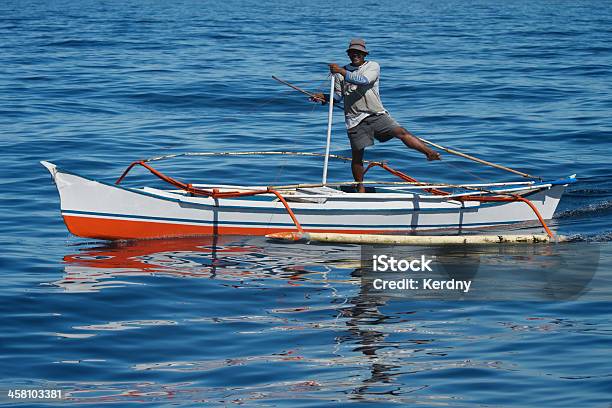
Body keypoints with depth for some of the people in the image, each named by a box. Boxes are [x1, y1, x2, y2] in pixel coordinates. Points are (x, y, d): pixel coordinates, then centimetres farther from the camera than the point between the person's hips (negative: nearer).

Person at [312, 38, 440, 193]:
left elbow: (363, 80, -18)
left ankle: (430, 153, -28)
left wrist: (342, 72, -25)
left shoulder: (373, 66, 2)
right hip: (355, 119, 2)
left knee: (401, 132, -19)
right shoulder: (341, 72, 12)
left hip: (376, 114, -2)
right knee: (357, 155, 2)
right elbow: (338, 96, 19)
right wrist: (324, 97, 0)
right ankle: (360, 189, 16)